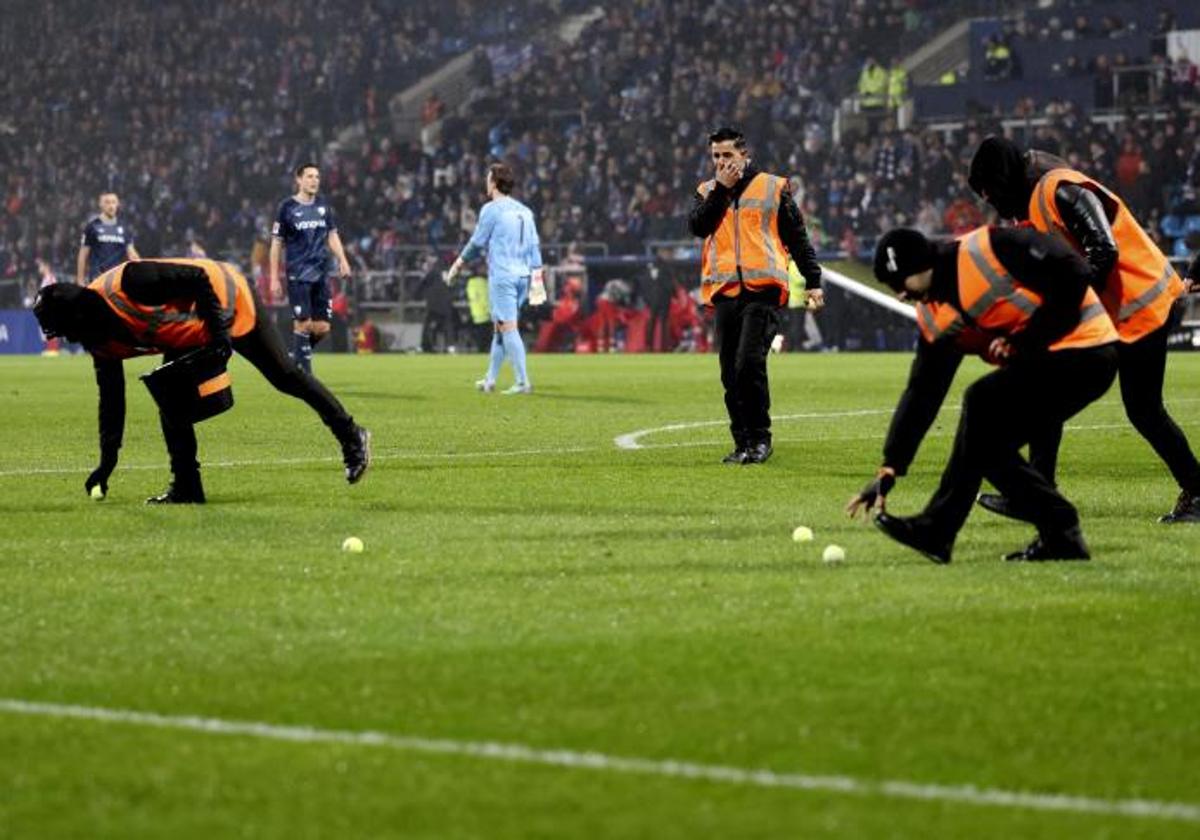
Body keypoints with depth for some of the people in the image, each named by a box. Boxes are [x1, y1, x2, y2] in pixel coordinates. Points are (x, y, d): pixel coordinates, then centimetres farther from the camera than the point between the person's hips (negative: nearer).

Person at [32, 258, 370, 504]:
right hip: (189, 336, 8)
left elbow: (197, 278, -32)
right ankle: (186, 488, 3)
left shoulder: (125, 285, -35)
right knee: (171, 403, -4)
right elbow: (111, 398, 1)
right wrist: (107, 461, -1)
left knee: (285, 376, -1)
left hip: (227, 301, -8)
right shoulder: (101, 340, -7)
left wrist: (219, 331, -31)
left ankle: (351, 437, 12)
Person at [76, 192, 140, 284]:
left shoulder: (124, 228, 12)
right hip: (97, 279, -3)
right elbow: (83, 255, 5)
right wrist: (80, 279, 1)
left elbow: (131, 252, 10)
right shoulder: (92, 226, 4)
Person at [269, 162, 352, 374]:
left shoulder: (323, 206, 11)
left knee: (322, 328, 1)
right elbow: (276, 244, 1)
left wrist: (342, 260, -2)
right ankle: (304, 373, -2)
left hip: (321, 275, 5)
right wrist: (274, 279, -2)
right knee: (303, 324, -9)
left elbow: (332, 236, 16)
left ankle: (295, 356, 23)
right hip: (298, 275, -5)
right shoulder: (287, 207, -1)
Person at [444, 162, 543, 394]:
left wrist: (458, 264, 11)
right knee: (500, 328, 15)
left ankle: (522, 382, -17)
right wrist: (537, 277, 11)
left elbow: (477, 243, -2)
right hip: (522, 276, 7)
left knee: (508, 328, -9)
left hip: (502, 277, -7)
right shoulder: (524, 211, 15)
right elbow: (534, 245, 12)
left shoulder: (491, 209, -6)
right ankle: (490, 379, 21)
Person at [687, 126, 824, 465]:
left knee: (749, 364, -17)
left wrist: (813, 281, 7)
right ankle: (742, 443, 11)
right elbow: (697, 226, -4)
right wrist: (721, 189, -5)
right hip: (725, 291, 4)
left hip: (763, 289, -4)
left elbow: (798, 238, 11)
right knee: (730, 373, 3)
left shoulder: (773, 187, 9)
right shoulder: (708, 192, 16)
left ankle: (760, 439, -7)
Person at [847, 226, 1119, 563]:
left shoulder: (989, 248, -18)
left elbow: (1074, 273, -21)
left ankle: (937, 532, -14)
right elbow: (921, 394, 8)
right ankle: (1060, 535, 7)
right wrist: (890, 469, 2)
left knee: (983, 403, -19)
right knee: (988, 445, 1)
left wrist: (1024, 339, -19)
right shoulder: (933, 316, 7)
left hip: (1085, 347, -9)